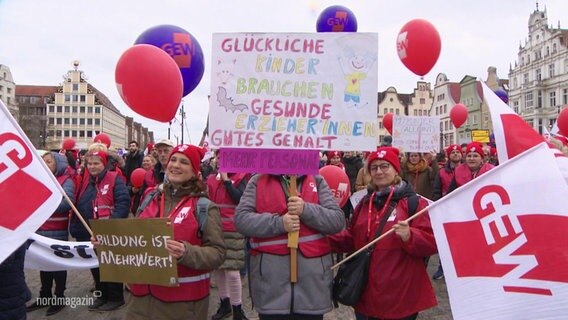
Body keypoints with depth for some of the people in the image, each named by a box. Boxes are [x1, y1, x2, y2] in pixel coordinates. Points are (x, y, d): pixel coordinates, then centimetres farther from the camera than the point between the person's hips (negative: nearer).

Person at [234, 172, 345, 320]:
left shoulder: (317, 181, 8)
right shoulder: (257, 181, 5)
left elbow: (338, 220, -1)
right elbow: (241, 218, -5)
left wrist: (307, 210, -16)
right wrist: (278, 223, -16)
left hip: (312, 275, 2)